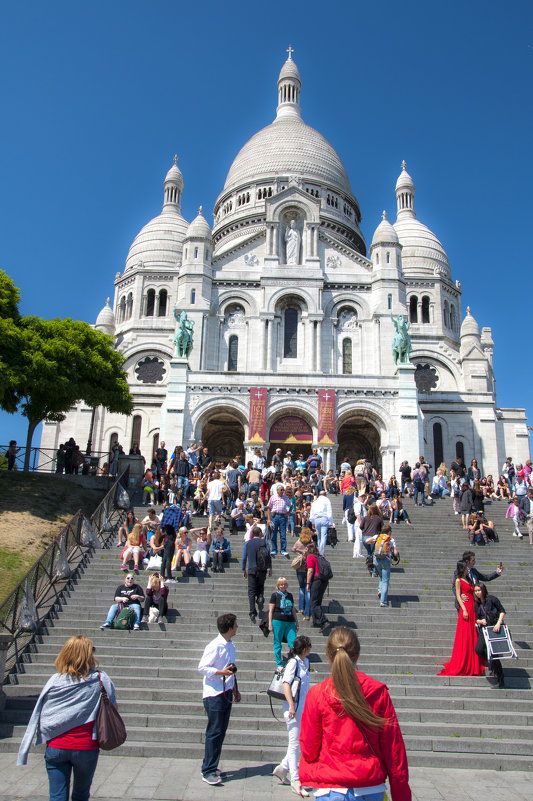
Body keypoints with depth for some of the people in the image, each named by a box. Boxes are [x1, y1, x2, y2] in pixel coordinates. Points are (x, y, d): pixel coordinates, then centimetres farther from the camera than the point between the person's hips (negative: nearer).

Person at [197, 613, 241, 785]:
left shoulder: (230, 645, 10)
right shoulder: (214, 646, -16)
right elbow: (202, 667, -15)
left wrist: (235, 690, 24)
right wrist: (221, 672, -24)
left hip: (226, 692, 8)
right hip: (214, 694, -8)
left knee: (221, 732, 11)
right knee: (214, 732, -5)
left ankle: (212, 767, 22)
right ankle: (208, 771, 3)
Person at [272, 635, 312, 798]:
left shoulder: (305, 661, 10)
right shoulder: (293, 662, -14)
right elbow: (286, 684, -21)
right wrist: (291, 706, -26)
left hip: (303, 707, 8)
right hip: (293, 708, -8)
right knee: (294, 743, -1)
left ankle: (283, 768, 26)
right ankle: (295, 782, 7)